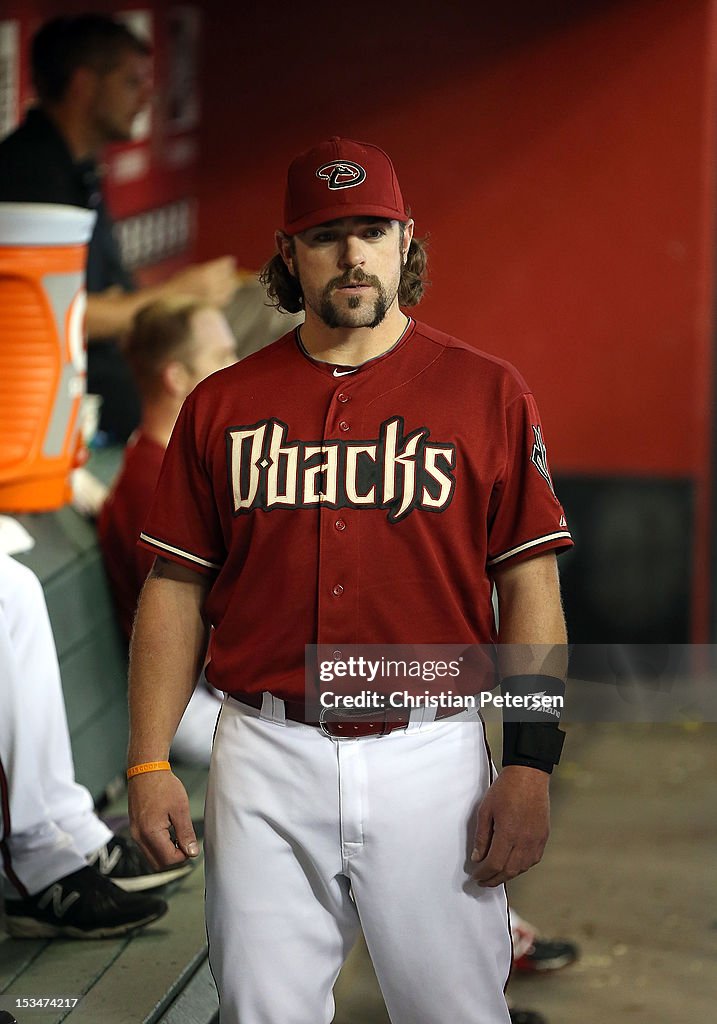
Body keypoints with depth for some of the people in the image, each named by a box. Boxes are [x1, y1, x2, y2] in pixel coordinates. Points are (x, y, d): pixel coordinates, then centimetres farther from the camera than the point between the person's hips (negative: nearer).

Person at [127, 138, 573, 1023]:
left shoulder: (487, 392, 4)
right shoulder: (221, 404, 9)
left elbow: (530, 586, 1)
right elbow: (177, 590, 9)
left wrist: (529, 762, -7)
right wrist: (148, 764, 2)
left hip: (431, 758, -1)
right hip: (264, 759, 2)